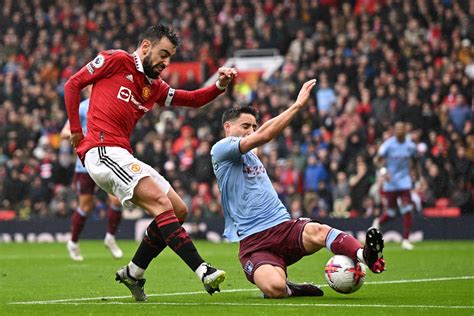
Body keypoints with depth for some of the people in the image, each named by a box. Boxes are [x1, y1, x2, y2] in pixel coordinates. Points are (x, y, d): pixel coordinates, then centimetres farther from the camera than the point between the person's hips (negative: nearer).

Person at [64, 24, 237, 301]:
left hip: (122, 157, 9)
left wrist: (220, 86, 2)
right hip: (103, 151, -9)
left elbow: (193, 99, 20)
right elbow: (73, 85, 4)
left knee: (179, 210, 8)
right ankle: (203, 270, -29)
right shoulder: (116, 61, 1)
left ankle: (133, 273, 16)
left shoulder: (154, 86, 21)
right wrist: (76, 131, 1)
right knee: (160, 200, -21)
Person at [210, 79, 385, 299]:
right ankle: (291, 290, -1)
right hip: (254, 242, -6)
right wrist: (298, 105, -13)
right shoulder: (221, 149, -2)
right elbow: (264, 135, -13)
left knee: (315, 231, -31)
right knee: (274, 288, -35)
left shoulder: (250, 154, 26)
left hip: (283, 226, 6)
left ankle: (365, 256, -54)